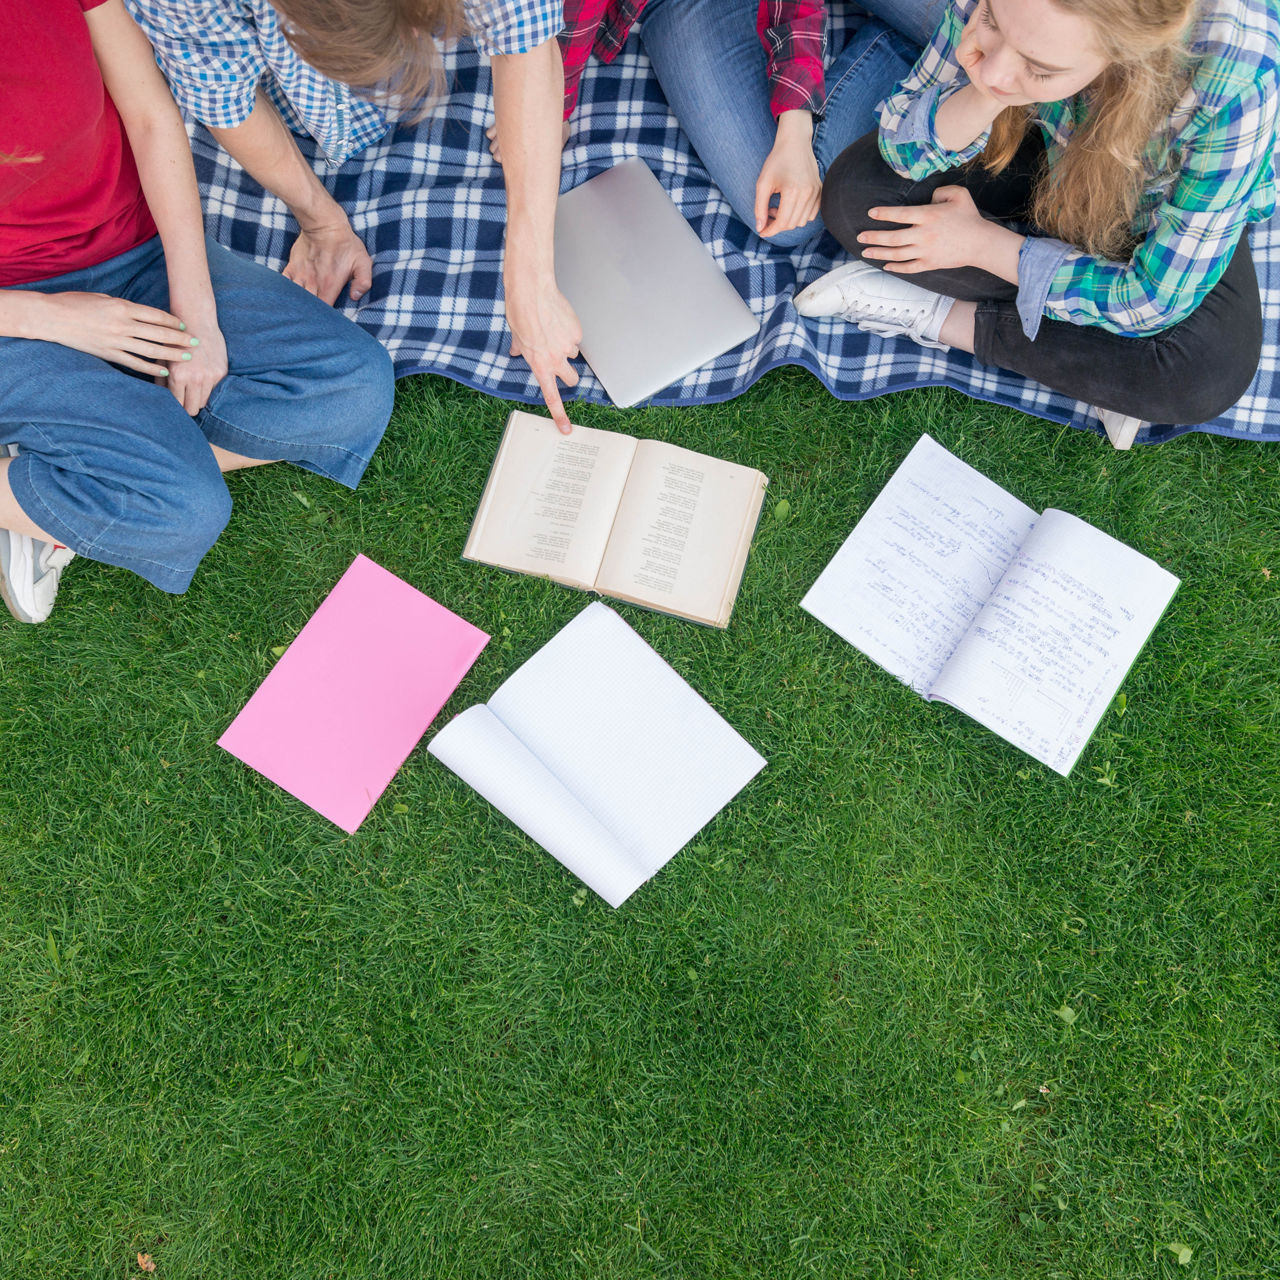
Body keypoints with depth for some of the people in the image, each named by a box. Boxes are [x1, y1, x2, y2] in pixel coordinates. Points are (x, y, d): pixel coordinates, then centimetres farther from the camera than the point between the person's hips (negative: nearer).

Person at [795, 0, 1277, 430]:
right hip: (1050, 161, 3)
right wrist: (984, 97, -41)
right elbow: (903, 148, -19)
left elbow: (1155, 301, -30)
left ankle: (939, 317, -16)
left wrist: (983, 243, -26)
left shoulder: (1236, 90, -39)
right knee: (855, 192, -22)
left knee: (1208, 375, -33)